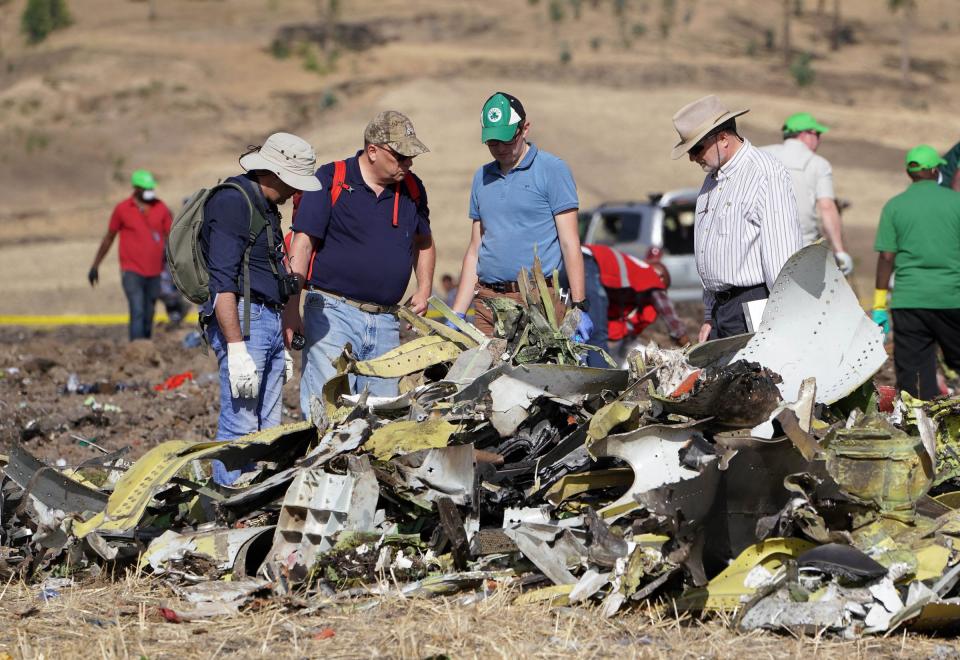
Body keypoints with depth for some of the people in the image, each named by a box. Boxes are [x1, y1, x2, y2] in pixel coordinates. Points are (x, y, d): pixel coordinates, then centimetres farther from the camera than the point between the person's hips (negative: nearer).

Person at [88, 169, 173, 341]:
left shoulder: (161, 209, 5)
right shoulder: (122, 209, 0)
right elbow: (109, 238, 9)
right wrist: (95, 266, 11)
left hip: (154, 273, 3)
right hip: (132, 272, -3)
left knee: (148, 316, 11)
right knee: (137, 312, -15)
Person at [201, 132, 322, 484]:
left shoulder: (264, 206, 19)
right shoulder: (232, 202, -12)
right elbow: (223, 282, -19)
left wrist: (283, 346, 27)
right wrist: (236, 348, -24)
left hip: (269, 322, 10)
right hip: (241, 321, -10)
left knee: (267, 428, 9)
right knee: (240, 427, -12)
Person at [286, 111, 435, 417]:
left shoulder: (412, 188, 12)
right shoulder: (330, 180, -4)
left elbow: (423, 242, 30)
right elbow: (302, 243, -7)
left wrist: (424, 290, 15)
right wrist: (292, 308, -12)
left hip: (385, 321, 5)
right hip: (333, 312, -5)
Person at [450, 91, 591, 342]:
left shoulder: (552, 170, 0)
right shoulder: (482, 178, 16)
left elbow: (569, 243, -4)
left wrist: (579, 307, -11)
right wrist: (456, 316, 14)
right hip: (487, 305, 5)